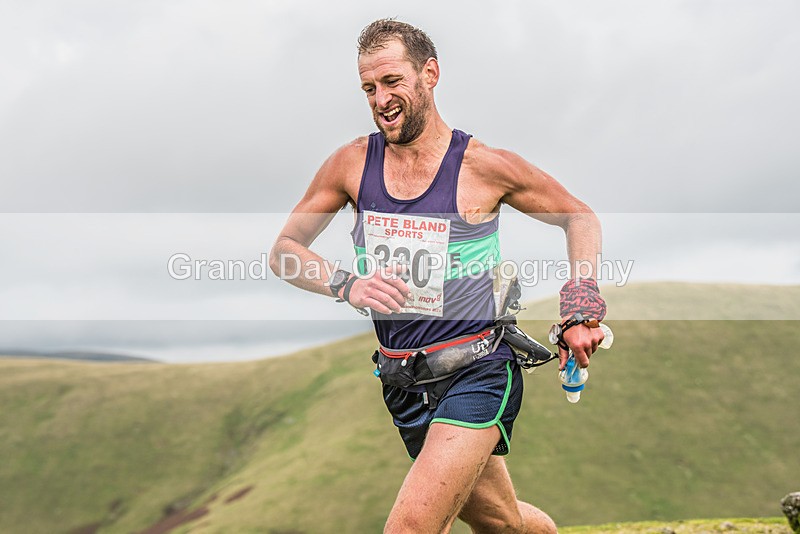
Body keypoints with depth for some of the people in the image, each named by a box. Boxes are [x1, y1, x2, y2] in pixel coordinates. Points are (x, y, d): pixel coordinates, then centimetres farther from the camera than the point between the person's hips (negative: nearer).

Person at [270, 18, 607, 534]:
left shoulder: (486, 165, -9)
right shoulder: (353, 162, -1)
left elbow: (581, 217, 4)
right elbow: (284, 248, 5)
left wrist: (582, 311, -7)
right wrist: (347, 284, -14)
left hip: (476, 375, -4)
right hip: (402, 385, 4)